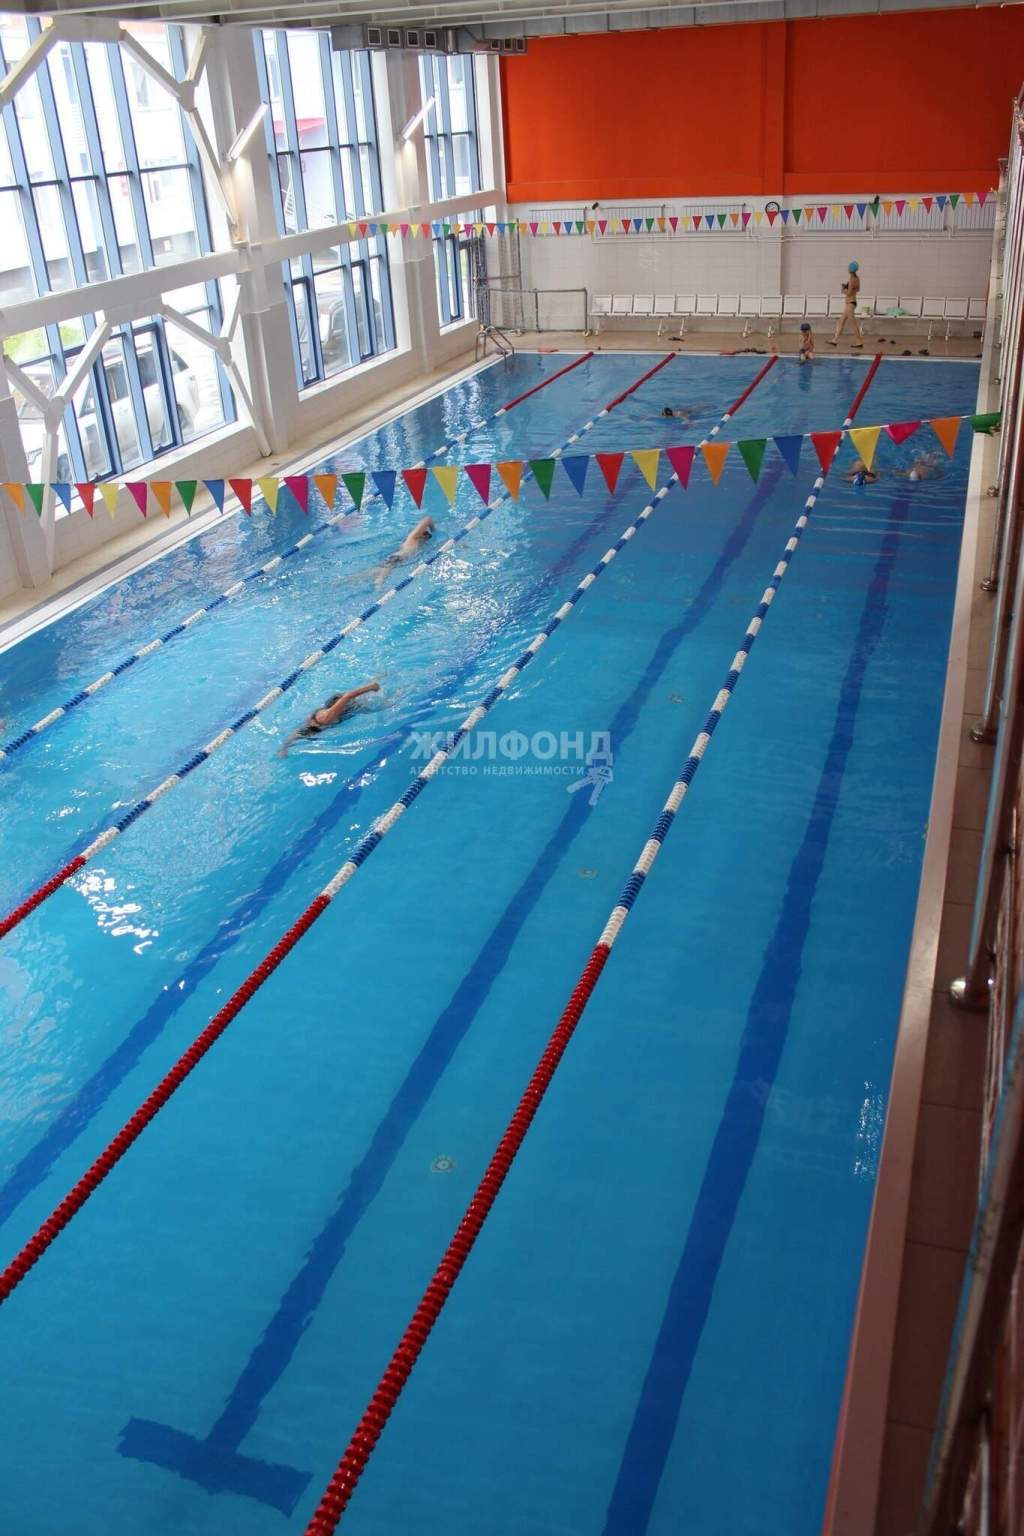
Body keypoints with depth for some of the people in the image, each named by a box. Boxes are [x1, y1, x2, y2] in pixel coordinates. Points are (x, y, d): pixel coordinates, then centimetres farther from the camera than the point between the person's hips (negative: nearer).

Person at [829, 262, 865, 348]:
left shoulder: (851, 279, -20)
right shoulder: (857, 278, 6)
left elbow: (849, 293, -22)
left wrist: (844, 289, -3)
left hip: (850, 303, -10)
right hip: (852, 302, 10)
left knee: (853, 323, -2)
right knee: (841, 321, 14)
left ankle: (860, 341, 3)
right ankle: (835, 340, 19)